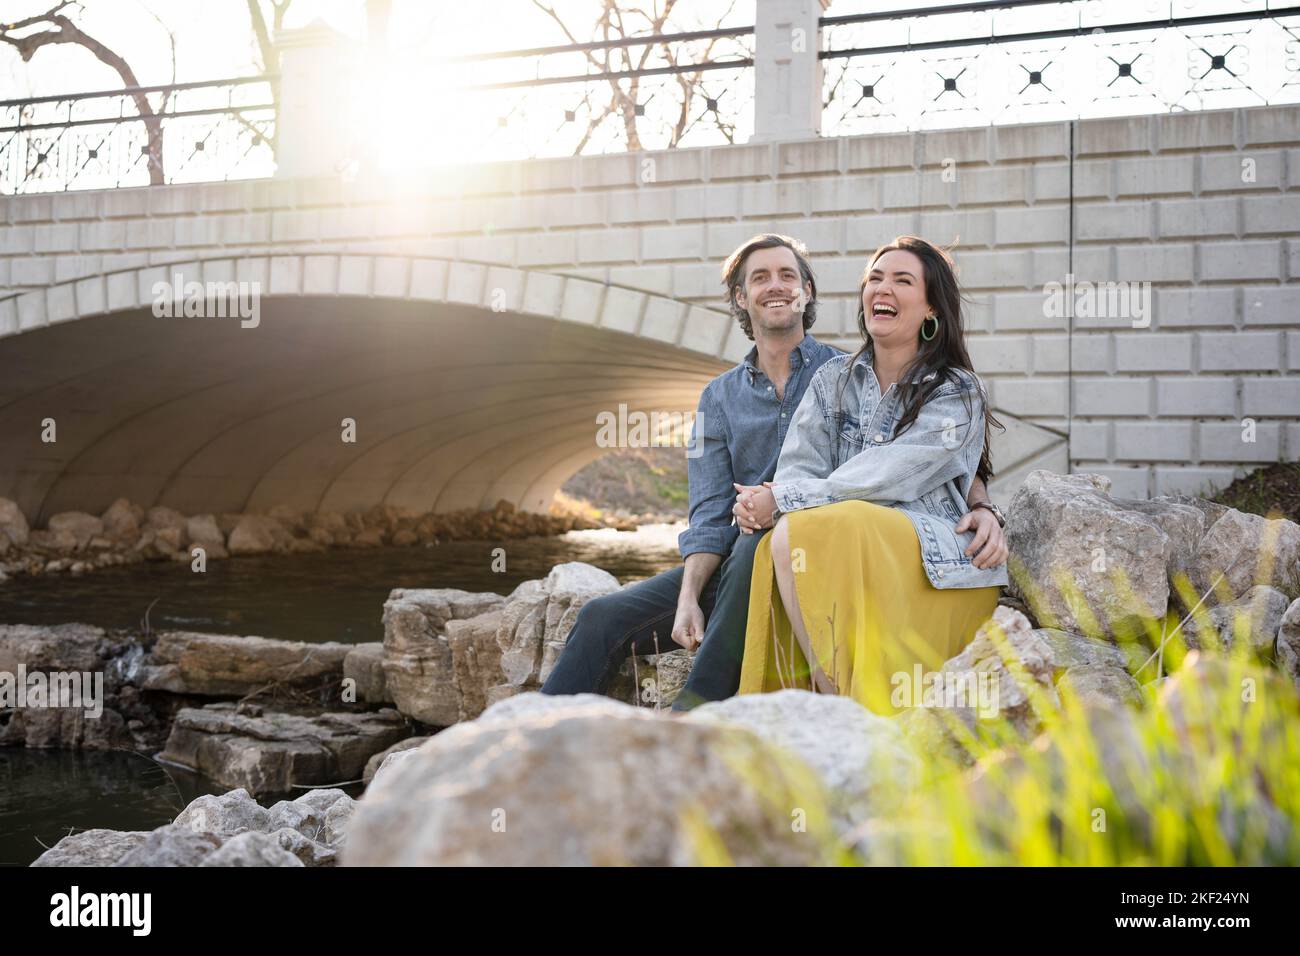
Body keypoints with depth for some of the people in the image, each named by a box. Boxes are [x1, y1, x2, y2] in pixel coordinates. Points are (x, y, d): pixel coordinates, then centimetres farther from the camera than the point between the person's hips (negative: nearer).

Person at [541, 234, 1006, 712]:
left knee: (760, 544, -38)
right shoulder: (719, 397, 14)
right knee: (603, 619, -13)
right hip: (733, 565, 4)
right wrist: (688, 598, -12)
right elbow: (710, 515, 6)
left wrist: (981, 506, -23)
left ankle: (693, 709, -32)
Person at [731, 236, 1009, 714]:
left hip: (936, 561, -4)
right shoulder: (833, 379, 15)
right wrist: (761, 504, -20)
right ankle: (833, 697, -26)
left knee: (804, 530, -30)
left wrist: (783, 501, -17)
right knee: (785, 538, -28)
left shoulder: (957, 393, 0)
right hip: (844, 550, 4)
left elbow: (885, 479, -14)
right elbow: (797, 469, 3)